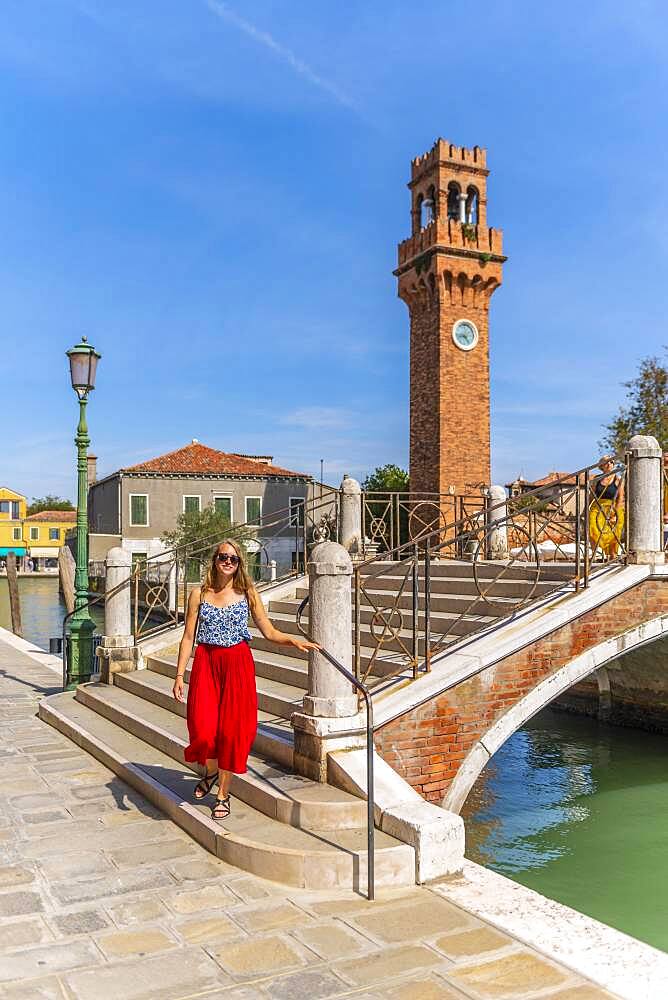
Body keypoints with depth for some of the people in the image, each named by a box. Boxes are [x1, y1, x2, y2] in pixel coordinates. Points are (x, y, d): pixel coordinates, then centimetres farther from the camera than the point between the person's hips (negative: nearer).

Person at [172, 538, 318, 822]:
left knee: (232, 728, 1)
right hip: (205, 663, 0)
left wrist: (292, 639, -16)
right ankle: (210, 771, 25)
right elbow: (188, 637, 4)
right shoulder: (199, 594, 3)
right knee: (203, 727, -9)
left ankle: (223, 794, 19)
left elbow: (269, 632, 3)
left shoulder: (247, 593, 3)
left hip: (237, 663, 0)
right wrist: (179, 675, -1)